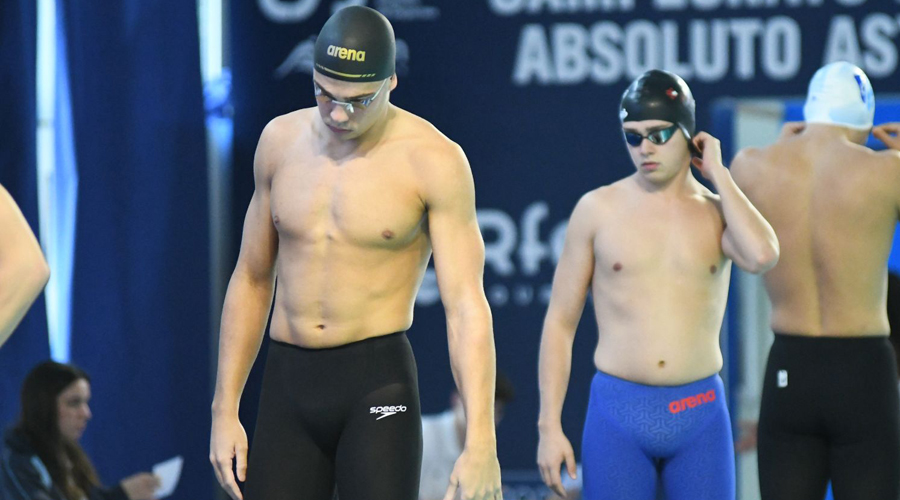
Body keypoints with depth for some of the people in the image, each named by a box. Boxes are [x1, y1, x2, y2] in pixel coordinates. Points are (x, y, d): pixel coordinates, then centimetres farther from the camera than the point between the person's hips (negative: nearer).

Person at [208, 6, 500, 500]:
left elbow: (467, 307, -11)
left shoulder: (432, 160, -7)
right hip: (287, 385, 4)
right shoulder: (280, 140, 8)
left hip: (378, 385, -4)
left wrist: (480, 443, -20)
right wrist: (224, 409, 12)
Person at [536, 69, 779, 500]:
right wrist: (549, 426, -2)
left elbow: (762, 256, -18)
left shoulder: (717, 213, 7)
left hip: (701, 416, 1)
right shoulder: (598, 210, 4)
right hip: (618, 415, -1)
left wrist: (718, 175, -5)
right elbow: (560, 322, 5)